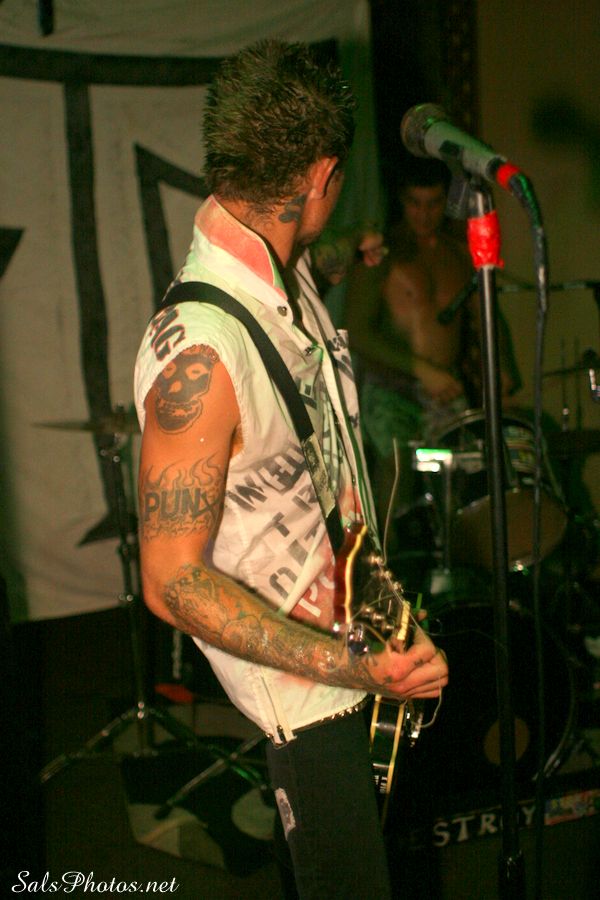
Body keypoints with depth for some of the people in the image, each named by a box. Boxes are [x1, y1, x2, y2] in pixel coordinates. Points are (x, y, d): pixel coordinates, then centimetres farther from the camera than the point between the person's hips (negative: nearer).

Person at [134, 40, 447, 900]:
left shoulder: (285, 270, -4)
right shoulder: (198, 353, -33)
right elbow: (173, 582, -29)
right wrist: (353, 668, -33)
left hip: (348, 624, 9)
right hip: (297, 672, -9)